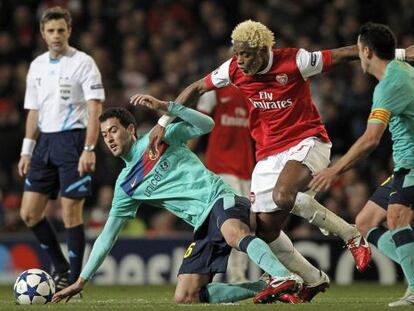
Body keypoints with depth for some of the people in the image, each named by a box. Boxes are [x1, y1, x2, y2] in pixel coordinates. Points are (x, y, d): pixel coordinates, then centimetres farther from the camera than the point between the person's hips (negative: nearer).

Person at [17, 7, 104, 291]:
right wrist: (27, 150, 14)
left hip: (73, 139, -6)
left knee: (71, 212, -8)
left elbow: (95, 109, -12)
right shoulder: (37, 66, 13)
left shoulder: (83, 63, -6)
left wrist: (89, 149, -21)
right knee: (29, 213, 3)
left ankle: (74, 281, 0)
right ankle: (61, 268, 18)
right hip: (45, 141, 6)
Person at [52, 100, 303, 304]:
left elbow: (206, 125, -5)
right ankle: (265, 287, -7)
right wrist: (82, 281, 15)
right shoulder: (125, 186, 17)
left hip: (220, 199, -6)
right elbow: (108, 235, 19)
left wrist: (165, 107, -15)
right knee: (184, 298, -9)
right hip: (204, 225, 6)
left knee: (234, 234, -41)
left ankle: (287, 280, -52)